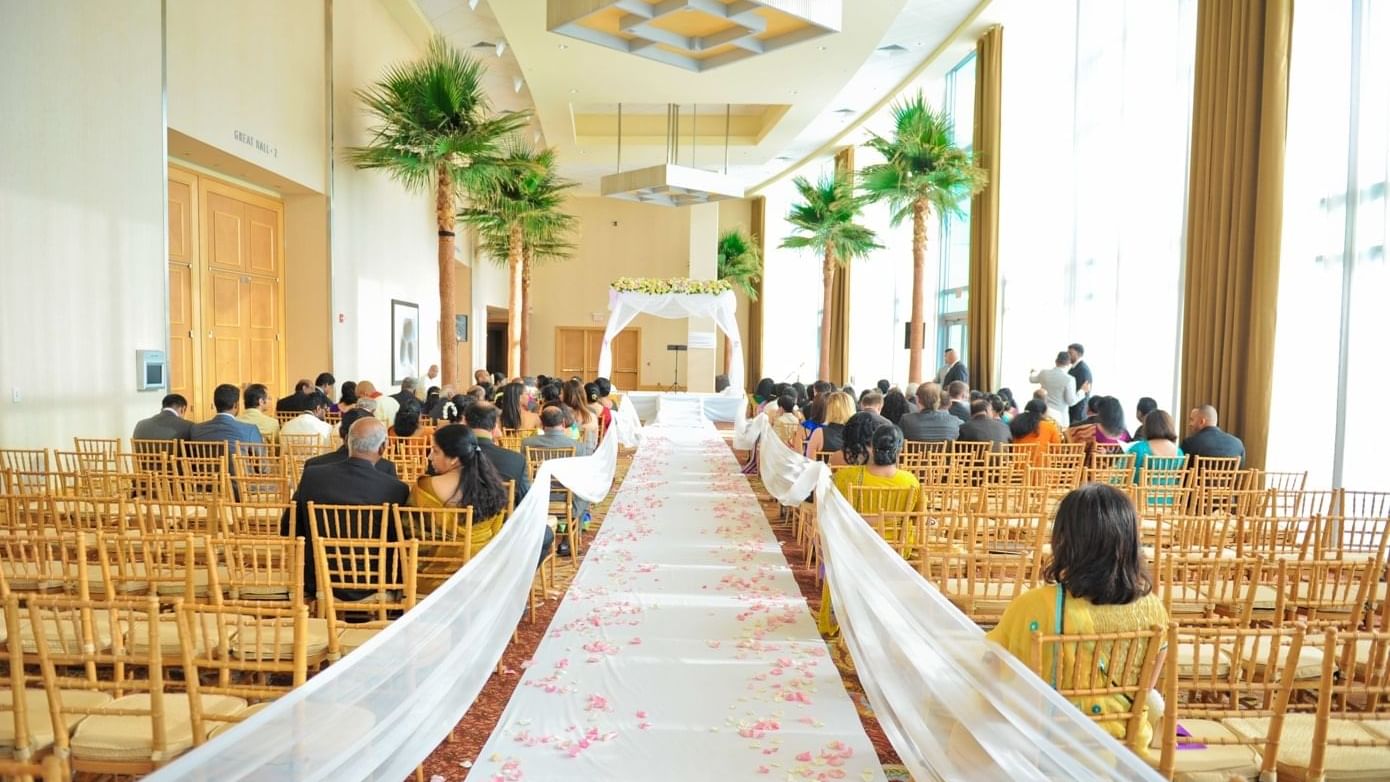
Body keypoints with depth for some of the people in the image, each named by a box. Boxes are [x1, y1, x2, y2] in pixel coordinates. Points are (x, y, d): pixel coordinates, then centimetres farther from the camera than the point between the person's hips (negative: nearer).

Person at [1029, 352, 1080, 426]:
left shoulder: (1044, 373, -1)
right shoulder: (1069, 379, -15)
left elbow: (1031, 379, 22)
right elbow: (1071, 401, -11)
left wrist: (1032, 372, 44)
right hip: (1059, 414, -5)